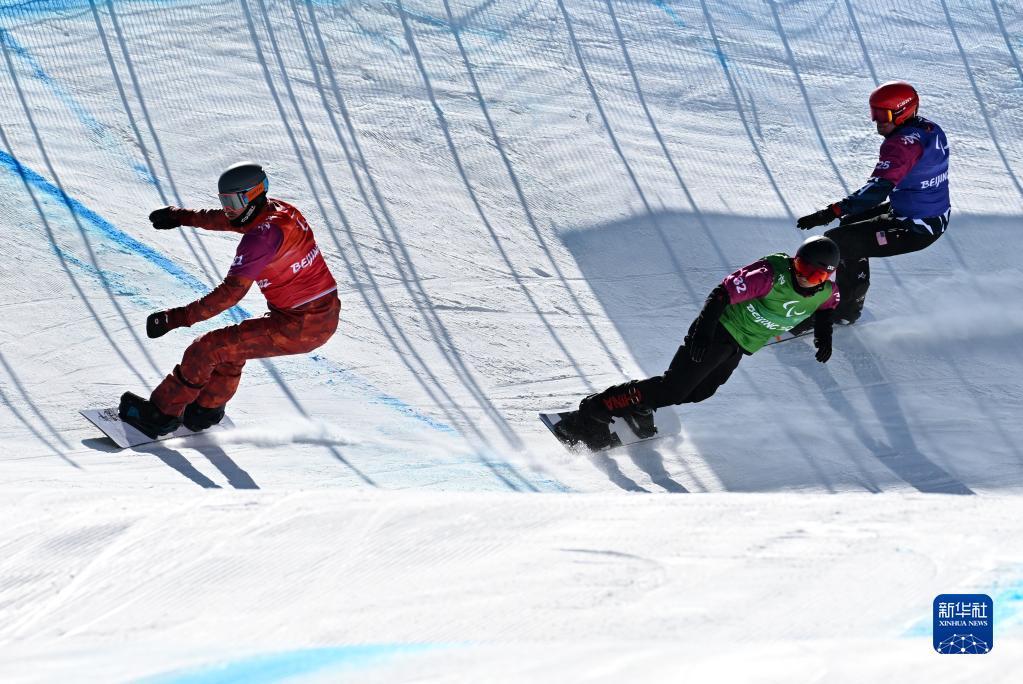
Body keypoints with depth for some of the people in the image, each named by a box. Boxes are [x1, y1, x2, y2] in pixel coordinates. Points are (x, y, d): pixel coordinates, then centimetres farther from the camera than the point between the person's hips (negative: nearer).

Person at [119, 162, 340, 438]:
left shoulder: (262, 235, -21)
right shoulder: (278, 209, 7)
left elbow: (231, 292, -25)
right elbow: (225, 219, 27)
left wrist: (176, 318, -24)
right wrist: (181, 216, 37)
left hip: (299, 327, -9)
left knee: (208, 348, -3)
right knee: (230, 346, 26)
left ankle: (161, 414, 9)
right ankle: (206, 410, 35)